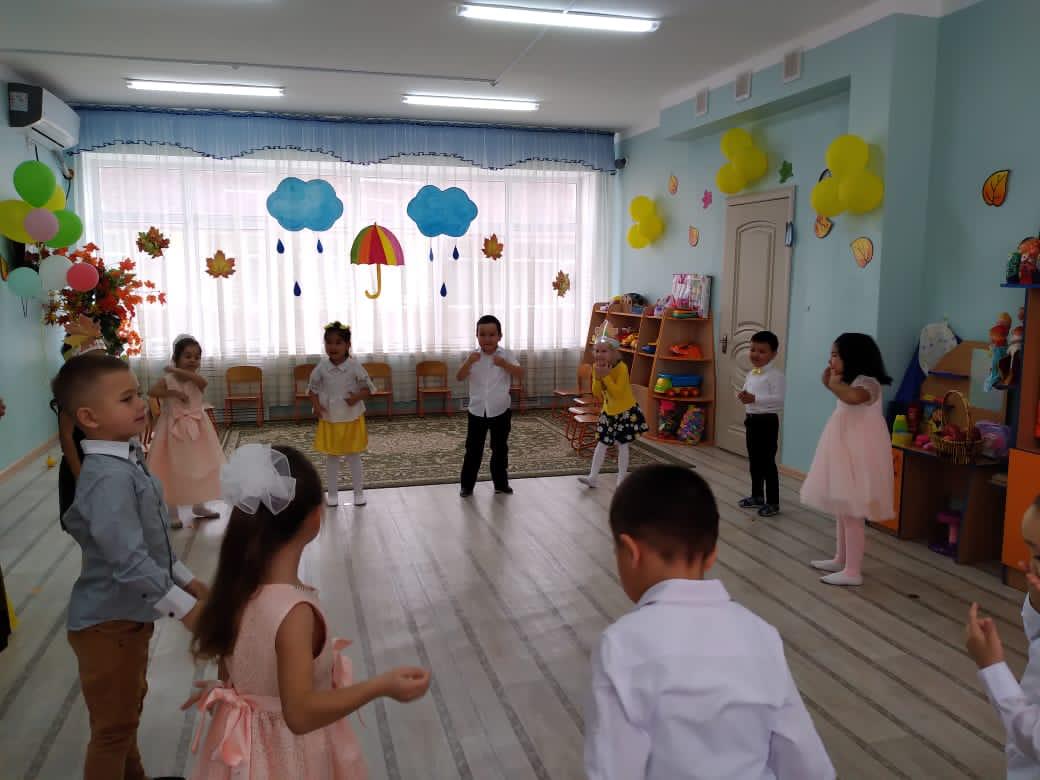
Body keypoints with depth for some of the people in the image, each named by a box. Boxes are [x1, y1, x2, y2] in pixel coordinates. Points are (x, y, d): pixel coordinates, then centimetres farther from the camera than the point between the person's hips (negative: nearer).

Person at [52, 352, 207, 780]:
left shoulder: (127, 462, 2)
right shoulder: (109, 478, -29)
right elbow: (130, 563, -34)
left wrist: (189, 581, 15)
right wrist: (188, 610, -29)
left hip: (128, 616, 10)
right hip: (109, 623, -10)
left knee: (129, 711, 28)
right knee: (113, 728, 9)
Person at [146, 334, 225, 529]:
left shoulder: (196, 379, -1)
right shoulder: (168, 379, -8)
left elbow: (202, 381, -26)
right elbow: (151, 391, -24)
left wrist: (177, 370, -26)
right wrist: (173, 392, -24)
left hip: (196, 428, 4)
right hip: (174, 428, -4)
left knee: (198, 467, 12)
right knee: (174, 469, 1)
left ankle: (199, 506, 28)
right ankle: (173, 513, 10)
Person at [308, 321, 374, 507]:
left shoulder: (355, 366, -13)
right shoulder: (321, 367, -7)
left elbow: (368, 388, -5)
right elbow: (312, 389, 5)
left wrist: (356, 397, -23)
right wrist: (316, 405, -11)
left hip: (352, 419, -2)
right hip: (329, 419, 2)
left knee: (353, 457, 9)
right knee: (331, 458, 12)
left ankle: (359, 492, 22)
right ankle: (332, 493, 25)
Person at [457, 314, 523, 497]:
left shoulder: (506, 355, -5)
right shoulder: (473, 357, -3)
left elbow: (520, 373, -16)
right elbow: (459, 378, -13)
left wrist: (504, 364, -31)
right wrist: (468, 362, -30)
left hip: (501, 411, 0)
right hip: (477, 412, 0)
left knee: (500, 449, 11)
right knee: (473, 450, 5)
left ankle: (501, 483, 25)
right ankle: (467, 485, 16)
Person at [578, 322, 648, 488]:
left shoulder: (621, 367, -22)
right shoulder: (597, 368, -2)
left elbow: (618, 392, -30)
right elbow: (597, 394, -1)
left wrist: (606, 376, -31)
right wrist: (597, 377, -17)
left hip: (625, 412, -6)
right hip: (608, 412, 6)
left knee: (622, 445, 3)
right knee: (601, 444, 6)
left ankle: (621, 479, 15)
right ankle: (593, 477, 10)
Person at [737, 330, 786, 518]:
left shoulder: (775, 375, -17)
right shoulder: (751, 373, 10)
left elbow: (779, 399, -26)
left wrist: (755, 399, -30)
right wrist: (742, 395, -6)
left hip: (767, 421, -9)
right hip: (752, 419, 9)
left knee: (768, 462, -3)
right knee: (754, 461, 18)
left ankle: (773, 502, 6)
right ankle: (757, 496, 31)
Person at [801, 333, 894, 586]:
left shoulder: (867, 382, -18)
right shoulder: (852, 383, 14)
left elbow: (853, 397, -39)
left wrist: (835, 384, -20)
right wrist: (830, 384, 12)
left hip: (857, 457, -11)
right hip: (846, 454, 11)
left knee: (852, 513, -6)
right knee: (842, 510, 18)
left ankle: (852, 571, 0)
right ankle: (840, 559, 30)